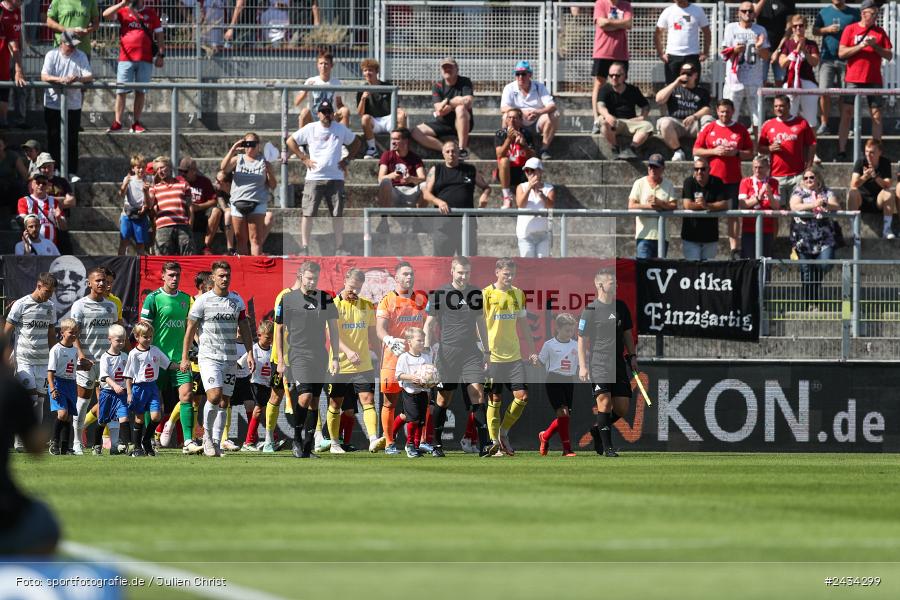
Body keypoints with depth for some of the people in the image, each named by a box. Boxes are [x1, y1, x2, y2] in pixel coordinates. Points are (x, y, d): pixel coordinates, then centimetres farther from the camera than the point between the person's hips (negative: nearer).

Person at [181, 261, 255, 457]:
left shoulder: (237, 301, 8)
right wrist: (185, 358, -3)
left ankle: (216, 442, 11)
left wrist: (250, 354, 6)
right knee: (214, 396, -19)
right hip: (209, 357, -4)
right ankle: (207, 435, 0)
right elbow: (190, 329, 1)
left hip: (230, 359, 4)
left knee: (224, 403, 3)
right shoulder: (202, 301, -3)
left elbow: (245, 329, 15)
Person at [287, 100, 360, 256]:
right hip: (314, 178, -2)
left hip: (335, 177, 2)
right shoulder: (310, 129, 4)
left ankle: (339, 247, 5)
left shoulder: (341, 129, 9)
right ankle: (304, 247, -5)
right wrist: (304, 158, 0)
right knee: (308, 213, -6)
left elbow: (355, 143, 23)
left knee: (338, 214, 1)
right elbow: (290, 142, 9)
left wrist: (347, 160, 10)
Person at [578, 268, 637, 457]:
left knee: (622, 408, 1)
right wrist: (582, 366, -7)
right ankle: (607, 446, -9)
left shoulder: (621, 307, 12)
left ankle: (597, 429, 27)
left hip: (618, 363, 5)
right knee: (604, 401, -16)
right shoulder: (590, 311, -4)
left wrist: (632, 356, 12)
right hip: (598, 362, -5)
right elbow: (582, 339, -2)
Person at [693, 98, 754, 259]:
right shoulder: (708, 129, 6)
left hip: (733, 180, 0)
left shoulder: (741, 130, 7)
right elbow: (696, 151, 5)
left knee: (733, 214, 0)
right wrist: (714, 151, -10)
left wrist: (736, 153, -11)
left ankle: (735, 250, 0)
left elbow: (750, 154, 7)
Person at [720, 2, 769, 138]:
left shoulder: (760, 31, 9)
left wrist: (759, 48, -14)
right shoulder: (731, 28, 5)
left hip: (755, 80, 2)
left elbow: (766, 56, 7)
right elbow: (724, 54, 3)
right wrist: (734, 50, -19)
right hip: (735, 79, -1)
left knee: (757, 117, 2)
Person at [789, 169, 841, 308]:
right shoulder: (798, 192, 8)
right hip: (804, 237, -1)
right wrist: (814, 205, -22)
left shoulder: (826, 192, 13)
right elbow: (795, 207, -10)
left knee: (825, 264, -14)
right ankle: (811, 303, 7)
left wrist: (826, 205, -21)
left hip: (824, 236, 1)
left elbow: (837, 207, 1)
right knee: (806, 271, -2)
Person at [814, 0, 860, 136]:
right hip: (827, 58, 1)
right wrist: (827, 29, -9)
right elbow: (815, 30, 9)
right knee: (824, 92, -7)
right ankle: (823, 124, -2)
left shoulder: (854, 13, 8)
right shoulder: (824, 12, 11)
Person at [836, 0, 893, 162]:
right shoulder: (850, 30, 3)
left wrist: (875, 46, -11)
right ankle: (841, 151, 1)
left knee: (876, 115, 0)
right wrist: (861, 46, -14)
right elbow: (841, 53, -3)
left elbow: (889, 55, 6)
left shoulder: (880, 32, 8)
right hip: (853, 80, -2)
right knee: (846, 113, -3)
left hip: (874, 80, 2)